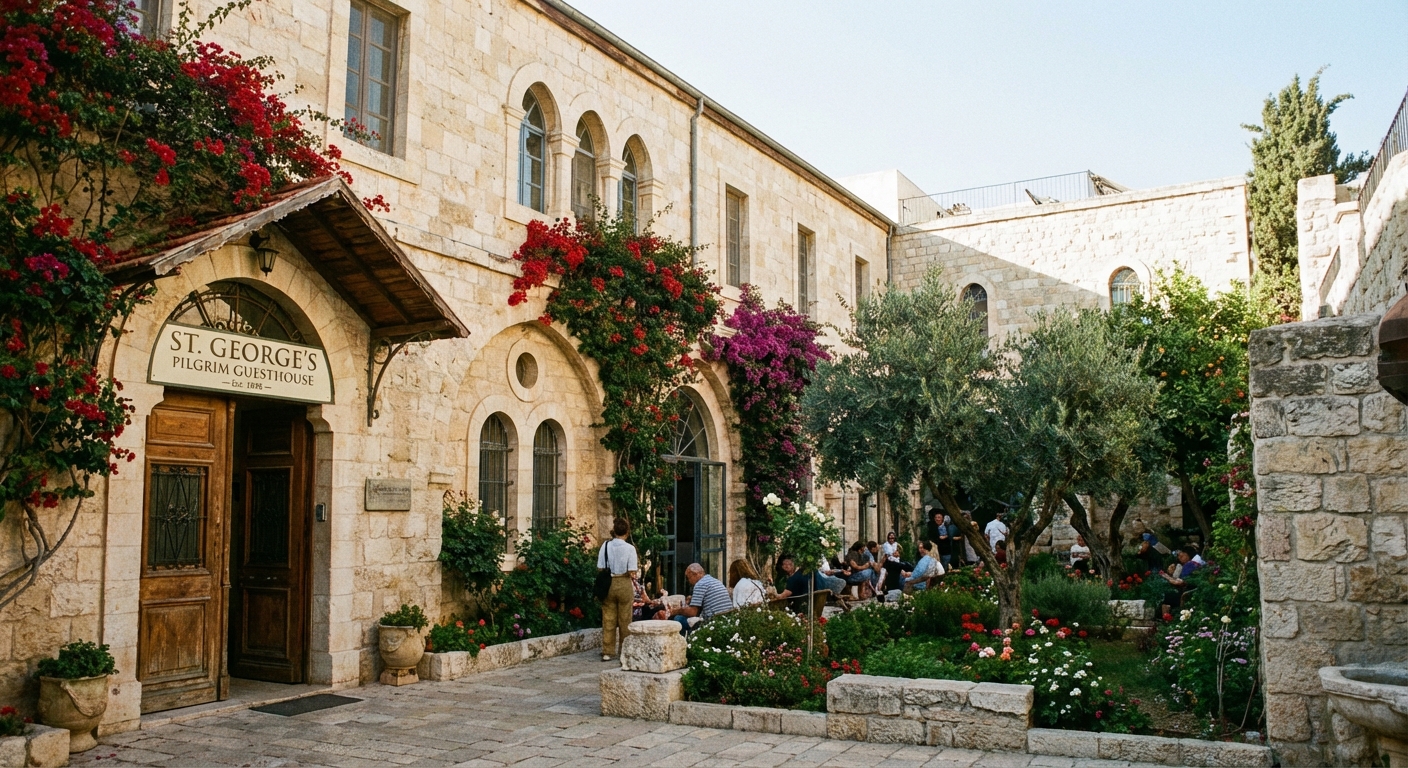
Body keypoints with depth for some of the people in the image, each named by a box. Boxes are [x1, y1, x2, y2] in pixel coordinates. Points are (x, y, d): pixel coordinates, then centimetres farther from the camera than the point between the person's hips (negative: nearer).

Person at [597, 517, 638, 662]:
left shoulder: (605, 546, -3)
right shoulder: (629, 548, -9)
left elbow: (600, 568, -4)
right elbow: (632, 573, -12)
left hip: (608, 584, 2)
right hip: (624, 584, -2)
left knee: (608, 619, 8)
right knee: (625, 620, 9)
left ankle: (607, 652, 10)